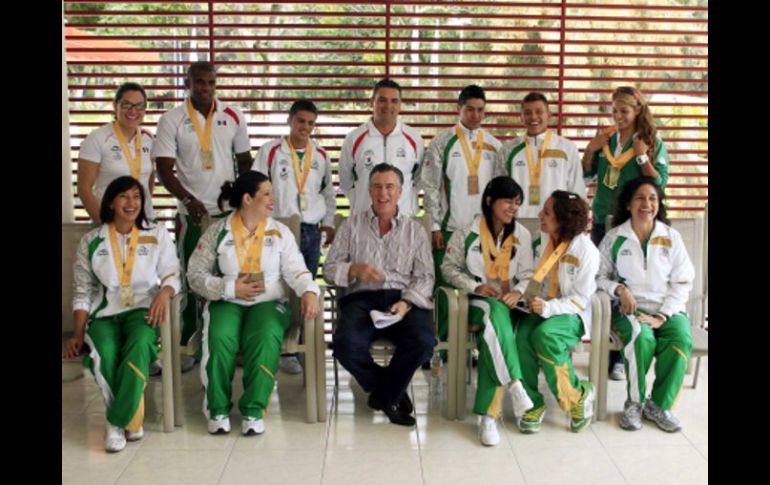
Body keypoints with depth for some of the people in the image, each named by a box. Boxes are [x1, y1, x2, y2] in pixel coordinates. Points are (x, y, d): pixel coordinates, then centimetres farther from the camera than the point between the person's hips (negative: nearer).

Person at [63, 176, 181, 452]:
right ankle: (131, 421, -16)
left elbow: (172, 275, 8)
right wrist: (78, 335, 2)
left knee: (139, 346, -35)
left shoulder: (158, 236, 11)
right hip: (105, 313, 1)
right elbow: (83, 292, 11)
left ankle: (117, 422, -22)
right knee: (105, 354, -33)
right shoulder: (91, 241, 11)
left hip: (143, 309, 0)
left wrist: (164, 293, -16)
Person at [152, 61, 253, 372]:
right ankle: (188, 343, 15)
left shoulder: (233, 117, 5)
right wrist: (189, 200, -19)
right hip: (192, 213, -2)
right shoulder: (172, 121, -2)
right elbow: (164, 170, -6)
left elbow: (245, 162, 12)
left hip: (229, 211, 2)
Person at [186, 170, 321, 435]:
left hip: (268, 302, 1)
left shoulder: (280, 232, 7)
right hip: (226, 302, 0)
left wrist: (309, 291, -23)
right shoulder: (217, 231, 4)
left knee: (265, 339, -32)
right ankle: (217, 408, -12)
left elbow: (296, 270, -1)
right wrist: (230, 288, -11)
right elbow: (195, 274, 2)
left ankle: (253, 409, -20)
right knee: (219, 339, -31)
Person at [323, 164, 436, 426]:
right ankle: (393, 392, -2)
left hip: (403, 299, 0)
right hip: (362, 298, 0)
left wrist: (406, 303, -12)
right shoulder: (351, 226, 15)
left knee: (423, 341, -30)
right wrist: (354, 270, -11)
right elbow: (329, 269, 10)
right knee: (346, 344, -31)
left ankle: (383, 394, -3)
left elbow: (424, 276, 6)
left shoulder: (415, 229, 15)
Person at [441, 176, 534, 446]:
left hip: (507, 305, 2)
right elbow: (449, 268, 3)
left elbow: (527, 274, 10)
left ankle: (488, 414, -32)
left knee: (492, 334, -32)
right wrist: (476, 287, -10)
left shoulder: (522, 235, 10)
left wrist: (519, 292, -11)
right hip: (476, 302, -1)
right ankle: (513, 384, -42)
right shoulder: (467, 232, 1)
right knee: (495, 313, -38)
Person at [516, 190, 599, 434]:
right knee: (523, 335, -28)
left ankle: (578, 395, -11)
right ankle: (533, 403, -14)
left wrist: (550, 307, -27)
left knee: (545, 335, -35)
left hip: (571, 313, -4)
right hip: (541, 308, 4)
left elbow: (581, 298, -12)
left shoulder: (585, 250, -11)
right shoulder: (540, 241, 6)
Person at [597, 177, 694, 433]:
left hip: (667, 309, 2)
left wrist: (662, 316, -8)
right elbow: (599, 276, 7)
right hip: (629, 307, -1)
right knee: (641, 337, -34)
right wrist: (619, 289, -14)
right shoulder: (614, 238, 5)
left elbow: (682, 282, 4)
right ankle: (634, 402, -12)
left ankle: (659, 405, -11)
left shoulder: (672, 237, 6)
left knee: (681, 340, -30)